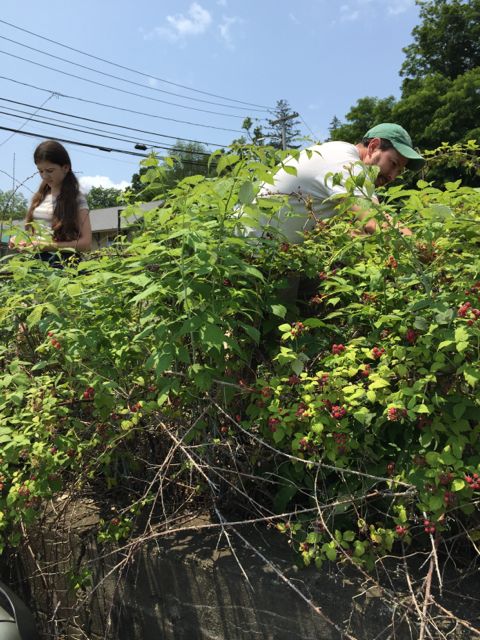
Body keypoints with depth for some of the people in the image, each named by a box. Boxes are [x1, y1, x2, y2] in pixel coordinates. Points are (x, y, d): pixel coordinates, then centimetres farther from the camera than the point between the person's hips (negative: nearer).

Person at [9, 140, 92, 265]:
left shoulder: (76, 199, -2)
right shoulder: (38, 197, 16)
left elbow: (85, 242, -8)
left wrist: (50, 246, -17)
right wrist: (22, 241, 0)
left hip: (62, 261, -5)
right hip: (35, 259, 6)